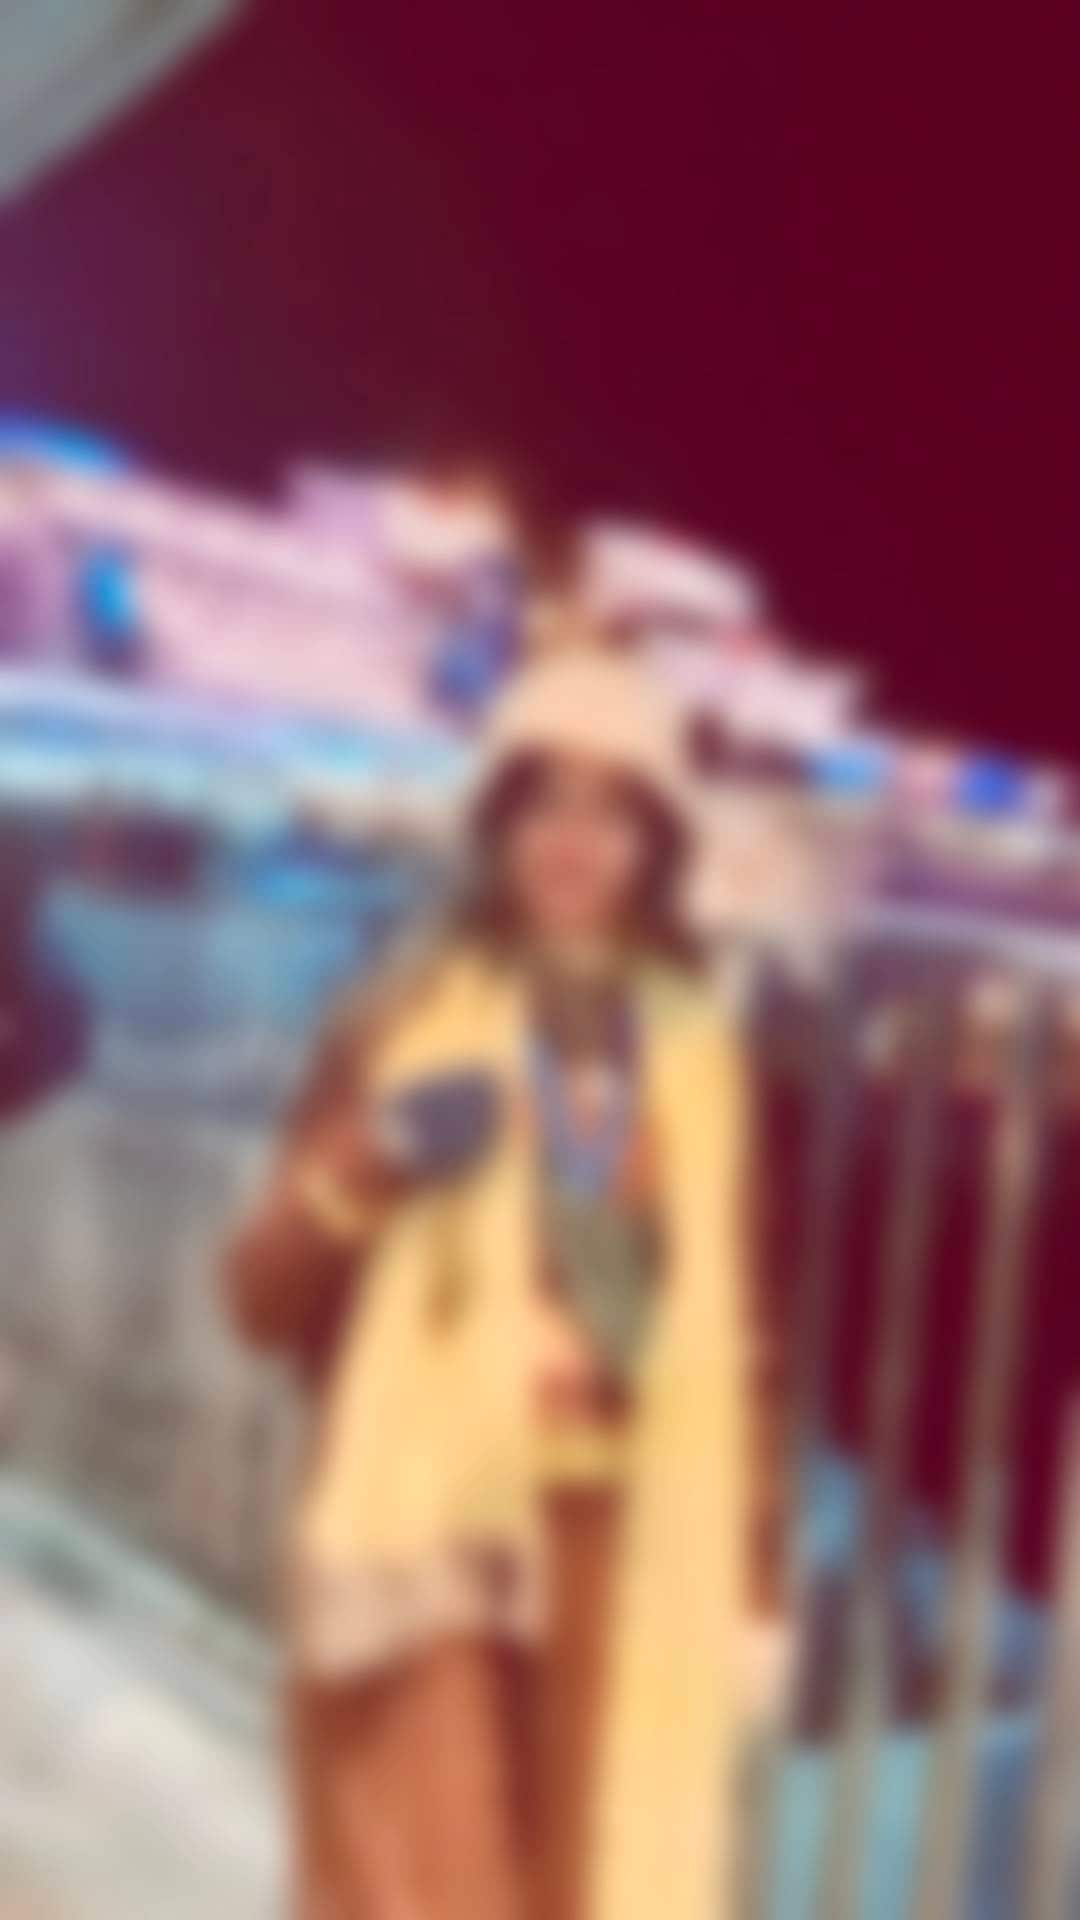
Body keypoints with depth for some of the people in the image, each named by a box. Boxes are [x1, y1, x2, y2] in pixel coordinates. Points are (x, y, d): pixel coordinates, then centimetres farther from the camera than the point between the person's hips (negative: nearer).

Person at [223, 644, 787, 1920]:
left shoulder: (700, 1059, 7)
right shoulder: (401, 1029, -1)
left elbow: (727, 1331, 10)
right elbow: (263, 1297, 0)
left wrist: (750, 1557, 8)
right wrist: (363, 1171, -17)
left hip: (631, 1543, 3)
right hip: (435, 1522, -3)